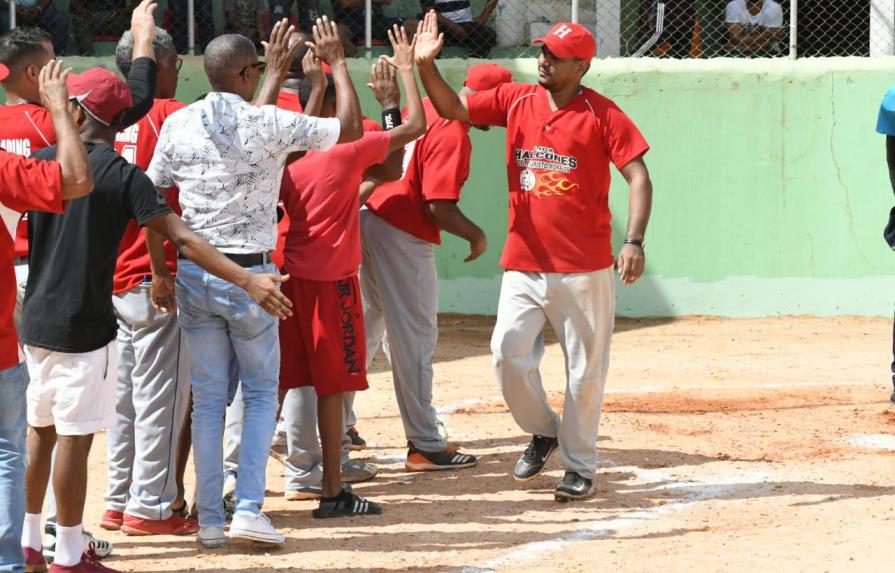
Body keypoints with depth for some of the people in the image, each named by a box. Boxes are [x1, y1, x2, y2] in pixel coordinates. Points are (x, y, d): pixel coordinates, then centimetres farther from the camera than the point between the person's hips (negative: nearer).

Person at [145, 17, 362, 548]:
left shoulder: (178, 125, -2)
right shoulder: (269, 125, -13)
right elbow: (351, 128, -2)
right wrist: (338, 62, 8)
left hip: (194, 274, 3)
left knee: (208, 397, 10)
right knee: (261, 392, 11)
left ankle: (210, 520, 10)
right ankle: (249, 509, -2)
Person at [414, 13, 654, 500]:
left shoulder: (601, 114, -8)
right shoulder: (516, 100, 5)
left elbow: (637, 176, -12)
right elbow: (452, 108, 7)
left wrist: (634, 241, -23)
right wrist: (425, 65, -11)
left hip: (584, 268, -4)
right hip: (523, 263, 4)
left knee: (585, 370, 3)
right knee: (508, 353, -4)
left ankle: (579, 467, 17)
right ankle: (542, 431, 23)